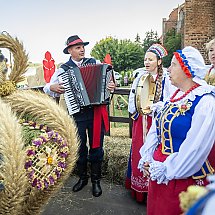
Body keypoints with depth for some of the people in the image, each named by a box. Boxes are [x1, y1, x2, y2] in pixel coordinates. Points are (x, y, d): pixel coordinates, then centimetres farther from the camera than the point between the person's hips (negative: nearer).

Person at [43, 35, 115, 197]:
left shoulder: (94, 62, 3)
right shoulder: (63, 69, 1)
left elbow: (107, 79, 8)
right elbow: (47, 88, 4)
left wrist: (112, 86, -14)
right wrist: (52, 88, -19)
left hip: (96, 112, 0)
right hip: (76, 113, 0)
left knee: (96, 146, 9)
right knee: (79, 147, 13)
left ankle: (96, 180, 27)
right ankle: (82, 178, 35)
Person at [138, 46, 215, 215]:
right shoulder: (175, 96, 8)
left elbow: (195, 147, -22)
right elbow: (156, 128, 8)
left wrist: (167, 170, -16)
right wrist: (146, 159, 1)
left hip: (184, 177, -7)